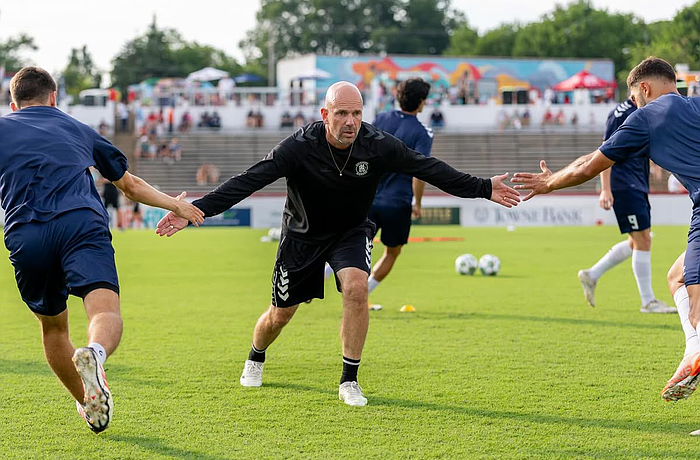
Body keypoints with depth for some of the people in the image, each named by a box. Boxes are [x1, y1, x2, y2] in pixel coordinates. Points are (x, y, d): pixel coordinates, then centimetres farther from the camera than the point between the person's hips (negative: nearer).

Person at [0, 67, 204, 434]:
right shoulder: (79, 130, 29)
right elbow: (129, 184, 40)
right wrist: (174, 204, 53)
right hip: (82, 224, 0)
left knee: (52, 325, 23)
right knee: (105, 311, -19)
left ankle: (87, 403, 31)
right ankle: (94, 353, -52)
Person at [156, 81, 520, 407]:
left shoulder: (379, 146, -21)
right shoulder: (299, 147, -28)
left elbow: (429, 168, -9)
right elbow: (250, 180, -30)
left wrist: (483, 188, -6)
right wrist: (197, 210, -40)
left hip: (352, 232, 1)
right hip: (302, 234, -1)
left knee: (356, 287, -28)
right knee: (280, 315, 9)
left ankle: (349, 381, -14)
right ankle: (255, 360, 45)